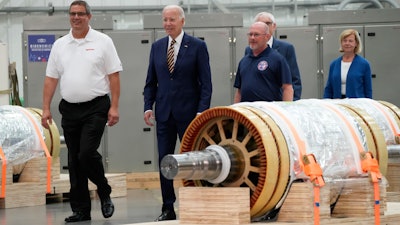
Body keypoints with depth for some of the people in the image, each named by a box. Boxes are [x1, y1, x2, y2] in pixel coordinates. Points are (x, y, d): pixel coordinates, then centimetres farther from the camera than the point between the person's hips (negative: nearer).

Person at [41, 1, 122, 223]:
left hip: (95, 107, -4)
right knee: (74, 160, 6)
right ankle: (80, 209, 13)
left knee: (87, 153, -16)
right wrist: (46, 109, 3)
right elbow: (51, 79, 10)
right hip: (69, 109, 4)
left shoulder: (102, 42, 0)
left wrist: (114, 107, -9)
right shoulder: (60, 45, 10)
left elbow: (114, 76, -2)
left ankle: (104, 193, 8)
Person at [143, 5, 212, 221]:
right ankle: (168, 209, 8)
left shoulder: (197, 46, -2)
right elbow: (150, 81, 13)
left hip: (188, 112, -4)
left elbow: (205, 82, -4)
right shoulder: (157, 47, 10)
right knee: (164, 161, 3)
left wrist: (202, 111, -12)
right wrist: (148, 106, 0)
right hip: (164, 113, 4)